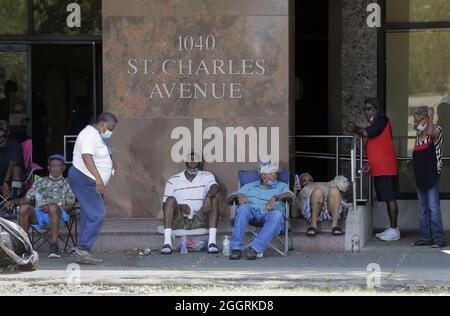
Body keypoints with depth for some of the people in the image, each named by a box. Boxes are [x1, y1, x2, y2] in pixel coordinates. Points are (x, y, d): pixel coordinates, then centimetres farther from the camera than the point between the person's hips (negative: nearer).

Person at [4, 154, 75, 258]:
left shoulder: (67, 184, 17)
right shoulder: (39, 182, 27)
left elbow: (69, 206, 5)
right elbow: (26, 199, 22)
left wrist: (50, 207, -10)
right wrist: (14, 201, 0)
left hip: (58, 214, -3)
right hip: (38, 215, 3)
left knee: (53, 206, -39)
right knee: (24, 207, -29)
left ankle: (54, 245, -42)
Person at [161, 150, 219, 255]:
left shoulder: (207, 176, 10)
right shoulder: (173, 181, 9)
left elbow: (214, 187, -14)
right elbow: (165, 206, 3)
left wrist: (208, 196, -38)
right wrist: (179, 207, -19)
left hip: (199, 221, 0)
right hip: (179, 221, 0)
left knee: (213, 199, -21)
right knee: (171, 199, -25)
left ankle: (212, 241, -35)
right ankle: (167, 242, -36)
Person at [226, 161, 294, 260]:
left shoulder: (281, 186, 25)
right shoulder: (249, 186, 28)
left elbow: (290, 196, 2)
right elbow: (228, 199, 22)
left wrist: (275, 198, -17)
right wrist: (238, 196, -1)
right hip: (252, 210, 1)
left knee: (277, 215, -37)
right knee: (243, 208, -34)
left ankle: (255, 248, -42)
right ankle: (236, 247, -35)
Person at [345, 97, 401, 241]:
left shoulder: (382, 120, -7)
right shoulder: (375, 124, 22)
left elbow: (366, 133, -21)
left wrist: (355, 129, -4)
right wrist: (370, 163, 13)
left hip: (386, 168, -10)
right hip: (379, 169, 10)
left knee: (390, 198, -9)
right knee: (388, 198, 11)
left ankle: (394, 229, -10)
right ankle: (392, 228, 14)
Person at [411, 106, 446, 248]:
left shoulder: (437, 130, -5)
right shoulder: (419, 135, 17)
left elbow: (430, 132, -28)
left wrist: (431, 116, -14)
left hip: (431, 175, -8)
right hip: (420, 176, 8)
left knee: (433, 207, -12)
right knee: (422, 208, 10)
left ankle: (439, 238, -11)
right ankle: (426, 237, 15)